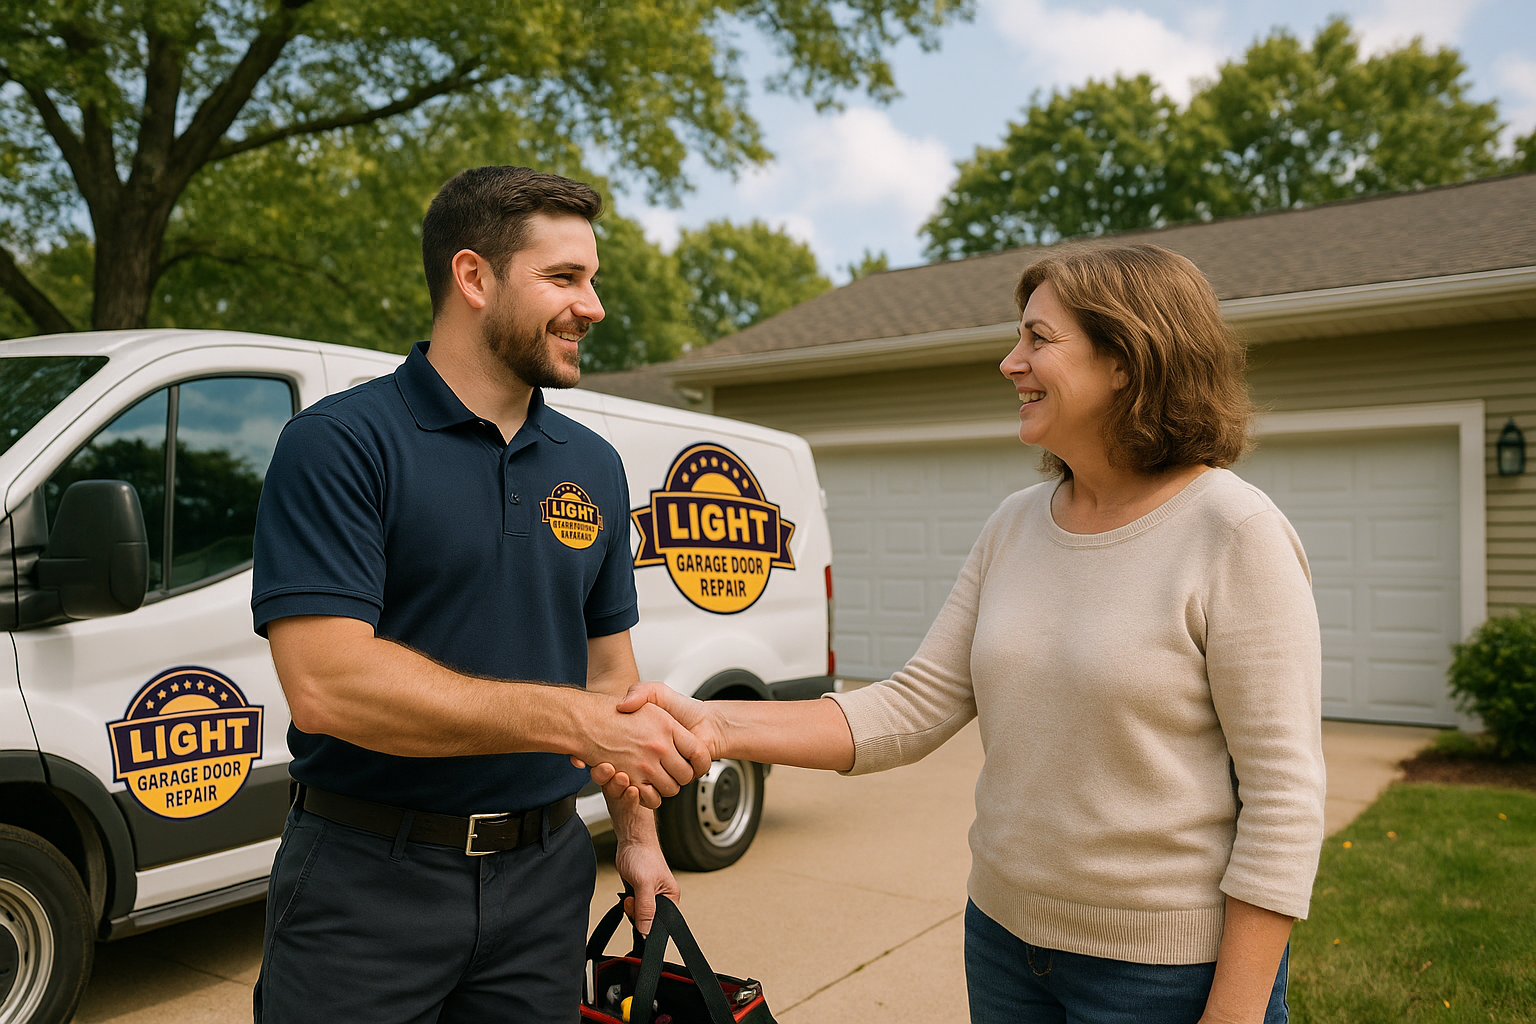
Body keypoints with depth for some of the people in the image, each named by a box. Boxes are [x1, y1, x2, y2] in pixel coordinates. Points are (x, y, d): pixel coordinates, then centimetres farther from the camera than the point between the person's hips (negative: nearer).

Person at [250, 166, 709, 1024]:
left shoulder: (593, 464, 8)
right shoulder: (339, 444, -11)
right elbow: (326, 683, -22)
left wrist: (636, 834, 8)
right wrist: (578, 721, -23)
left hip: (544, 878, 5)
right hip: (369, 883, -5)